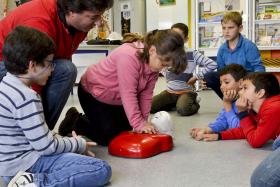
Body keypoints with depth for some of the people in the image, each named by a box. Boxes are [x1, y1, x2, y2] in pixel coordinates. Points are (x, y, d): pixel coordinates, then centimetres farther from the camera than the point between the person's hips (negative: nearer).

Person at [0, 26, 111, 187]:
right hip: (24, 162, -10)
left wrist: (61, 139, 7)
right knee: (102, 170, -16)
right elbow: (46, 146, -20)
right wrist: (79, 144, -5)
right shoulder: (26, 97, -22)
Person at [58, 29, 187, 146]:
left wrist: (143, 120, -14)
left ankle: (90, 118, 30)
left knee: (126, 127, 13)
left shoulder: (154, 61, -11)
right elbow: (128, 94, -35)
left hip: (115, 97, 8)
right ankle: (75, 121, 10)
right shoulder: (129, 56, -37)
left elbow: (146, 94, -10)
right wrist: (139, 124, -31)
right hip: (92, 92, -8)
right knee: (108, 137, -13)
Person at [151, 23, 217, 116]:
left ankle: (194, 103, 2)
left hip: (186, 91, -4)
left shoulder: (192, 54, -10)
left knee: (183, 109, -36)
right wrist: (167, 76, 8)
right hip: (169, 91, 4)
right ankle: (173, 104, 10)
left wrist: (196, 77, -13)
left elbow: (212, 64, -14)